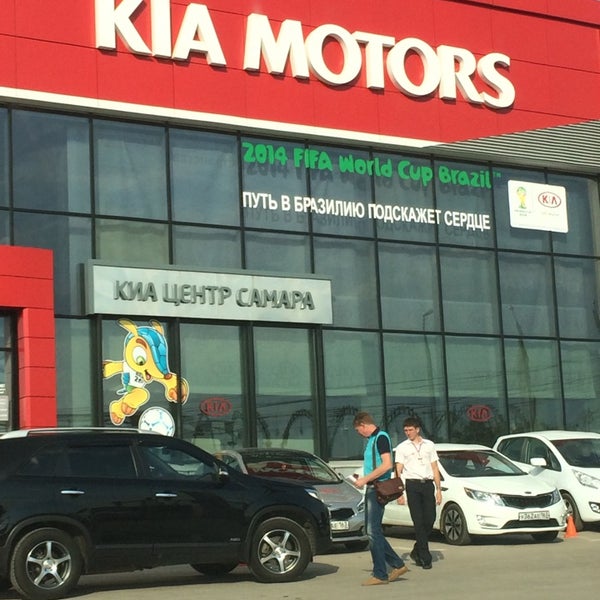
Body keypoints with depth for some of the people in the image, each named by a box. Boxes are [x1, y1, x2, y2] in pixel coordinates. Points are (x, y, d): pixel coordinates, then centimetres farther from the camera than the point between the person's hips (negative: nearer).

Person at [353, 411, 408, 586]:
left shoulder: (381, 437, -12)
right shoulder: (372, 439, 17)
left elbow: (387, 465, -22)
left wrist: (365, 479, -18)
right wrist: (364, 480, 17)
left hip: (378, 489, -10)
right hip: (372, 488, 10)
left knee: (373, 531, -8)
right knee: (371, 530, 12)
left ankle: (380, 575, -3)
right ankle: (397, 565, 18)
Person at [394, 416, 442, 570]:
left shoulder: (429, 445, 14)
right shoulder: (401, 447, 7)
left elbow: (435, 469, 14)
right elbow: (398, 471, 4)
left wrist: (439, 489, 7)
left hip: (428, 484, 2)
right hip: (412, 484, -2)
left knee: (430, 520, -4)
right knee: (419, 522, -6)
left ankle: (417, 551, 16)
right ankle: (425, 557, -4)